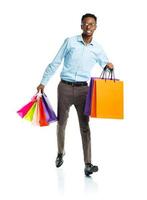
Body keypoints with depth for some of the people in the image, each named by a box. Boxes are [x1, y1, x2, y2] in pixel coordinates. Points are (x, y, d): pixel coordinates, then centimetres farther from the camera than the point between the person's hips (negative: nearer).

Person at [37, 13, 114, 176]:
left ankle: (88, 164, -9)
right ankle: (60, 153, 33)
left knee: (84, 126, -6)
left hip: (82, 89, 0)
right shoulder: (70, 42, -1)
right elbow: (55, 63, 2)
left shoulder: (97, 48, 5)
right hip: (65, 87, 0)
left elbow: (106, 66, 16)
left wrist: (109, 66, -9)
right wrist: (43, 82, 0)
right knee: (61, 123, 10)